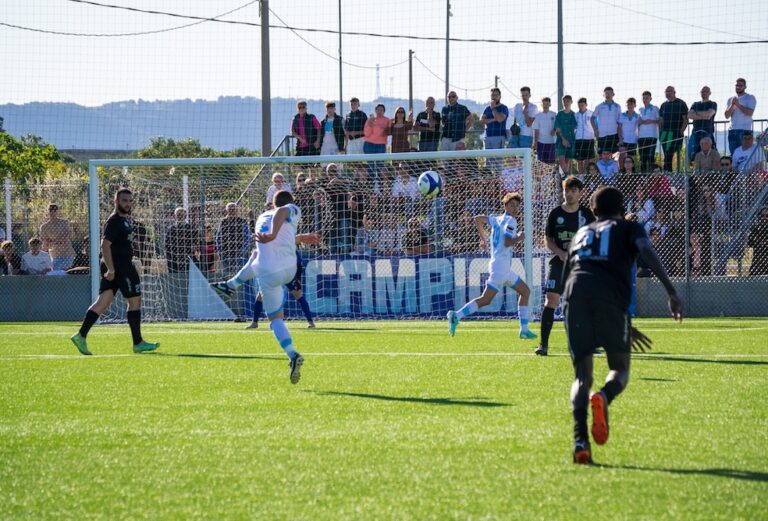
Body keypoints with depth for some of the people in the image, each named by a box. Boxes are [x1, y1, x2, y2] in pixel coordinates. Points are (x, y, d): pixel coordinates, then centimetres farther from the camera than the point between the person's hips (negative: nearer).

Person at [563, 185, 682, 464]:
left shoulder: (580, 234, 35)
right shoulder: (628, 228, 23)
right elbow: (647, 252, 0)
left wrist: (625, 328, 41)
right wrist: (671, 292, -9)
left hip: (575, 294, 3)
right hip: (611, 298, -3)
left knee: (582, 375, 6)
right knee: (620, 369, 12)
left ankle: (580, 439, -18)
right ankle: (603, 397, -25)